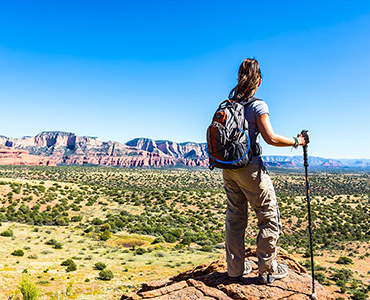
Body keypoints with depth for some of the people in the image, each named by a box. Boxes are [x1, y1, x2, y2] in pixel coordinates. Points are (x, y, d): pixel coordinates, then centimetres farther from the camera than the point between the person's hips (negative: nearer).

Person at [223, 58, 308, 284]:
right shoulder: (257, 105, -12)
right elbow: (271, 138, -18)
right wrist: (297, 141, -5)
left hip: (228, 168, 7)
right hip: (250, 168, -6)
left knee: (235, 217, 15)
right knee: (270, 218, 9)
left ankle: (235, 269, 25)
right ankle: (267, 269, 18)